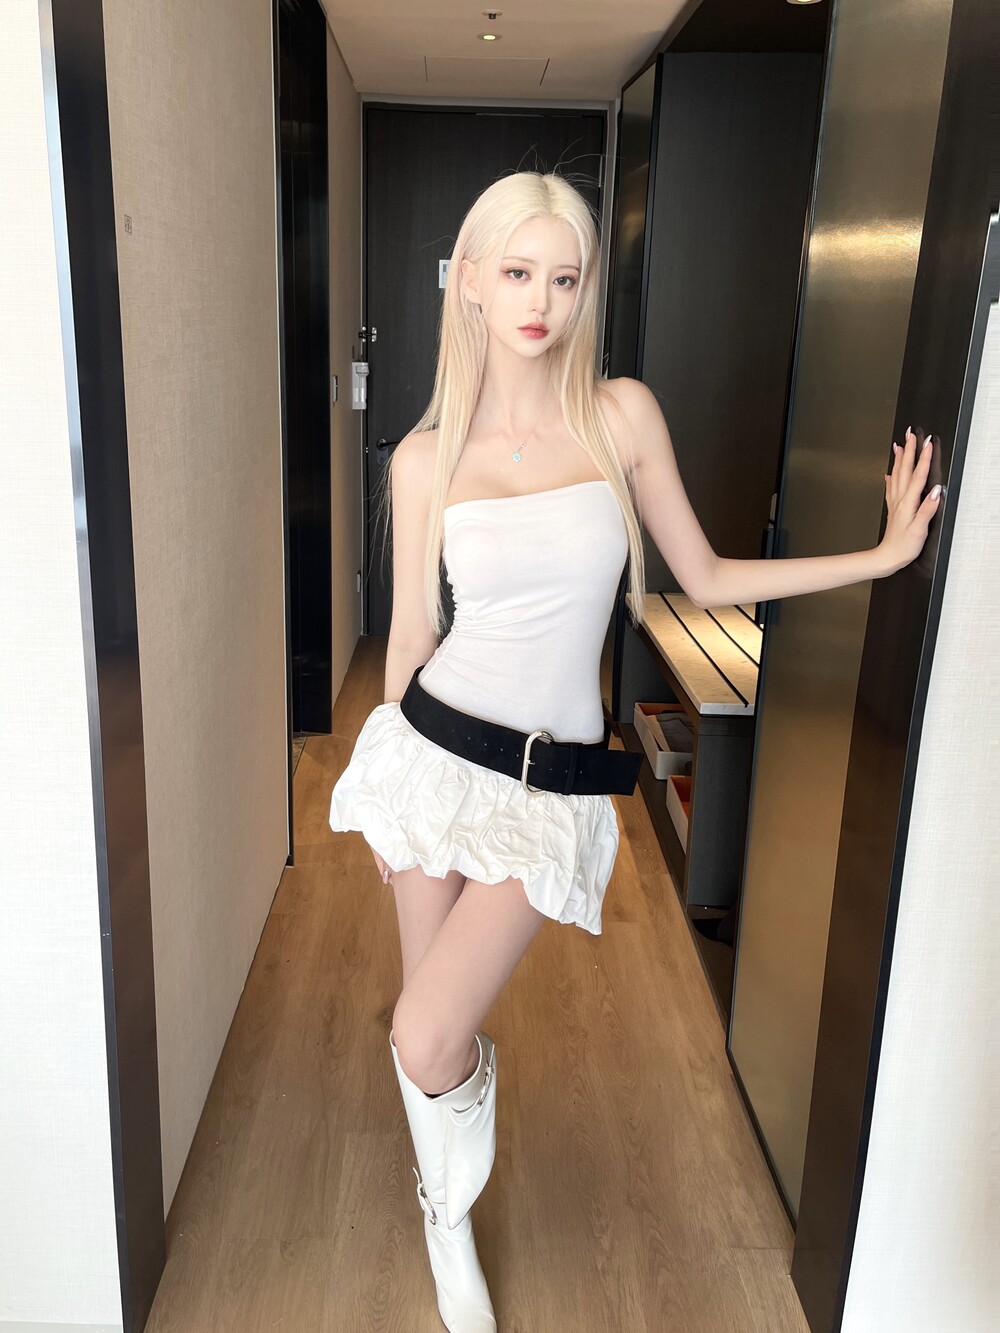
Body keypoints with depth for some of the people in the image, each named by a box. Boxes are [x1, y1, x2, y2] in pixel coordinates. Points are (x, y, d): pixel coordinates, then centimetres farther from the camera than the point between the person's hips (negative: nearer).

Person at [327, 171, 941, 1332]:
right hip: (434, 753, 1)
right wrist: (386, 791, 14)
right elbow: (410, 636, 6)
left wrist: (883, 554, 2)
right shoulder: (425, 458, -2)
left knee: (428, 1042, -7)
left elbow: (706, 578, 5)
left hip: (551, 786, -1)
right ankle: (446, 1222, 44)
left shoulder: (623, 414, -2)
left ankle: (451, 1220, 28)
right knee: (441, 1026, 12)